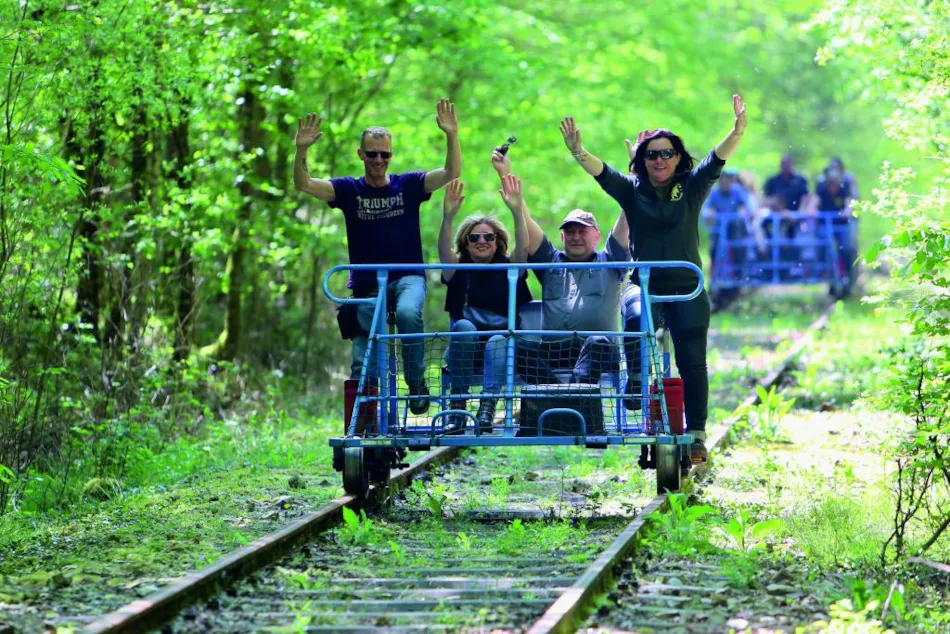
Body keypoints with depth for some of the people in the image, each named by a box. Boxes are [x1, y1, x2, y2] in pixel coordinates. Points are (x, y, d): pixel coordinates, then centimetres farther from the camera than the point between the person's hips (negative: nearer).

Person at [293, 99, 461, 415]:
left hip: (408, 278, -2)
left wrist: (451, 136, -25)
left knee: (408, 312, -35)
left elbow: (451, 174, -10)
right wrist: (301, 150, -27)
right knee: (363, 364, -4)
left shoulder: (408, 185, 2)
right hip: (367, 284, 2)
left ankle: (417, 384, -19)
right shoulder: (349, 190, 3)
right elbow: (303, 184, -9)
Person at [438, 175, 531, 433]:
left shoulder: (508, 268, 9)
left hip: (503, 346, 0)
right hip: (464, 350, 1)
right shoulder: (459, 269, 10)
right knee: (464, 326, -31)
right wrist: (448, 217, -29)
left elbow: (522, 247, -11)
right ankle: (457, 406, -36)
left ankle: (488, 406, -46)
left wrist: (517, 211, -28)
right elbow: (444, 250, -11)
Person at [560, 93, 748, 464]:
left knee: (691, 362, -4)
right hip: (643, 285, 0)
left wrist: (737, 132, -29)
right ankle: (635, 383, -23)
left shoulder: (691, 188, 4)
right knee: (636, 320, -34)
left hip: (687, 290, 0)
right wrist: (578, 153, -29)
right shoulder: (632, 190, 5)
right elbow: (600, 172, -9)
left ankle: (696, 437, 1)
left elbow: (717, 159, -10)